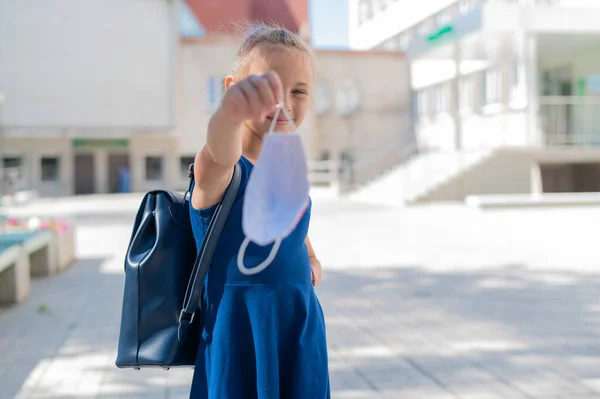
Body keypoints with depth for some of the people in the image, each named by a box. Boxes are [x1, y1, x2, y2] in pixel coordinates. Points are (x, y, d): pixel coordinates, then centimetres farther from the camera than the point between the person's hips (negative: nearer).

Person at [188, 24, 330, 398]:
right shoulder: (219, 171, -16)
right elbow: (219, 156, -42)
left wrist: (310, 258, 7)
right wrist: (230, 113, -63)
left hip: (302, 340, 6)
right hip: (240, 343, -6)